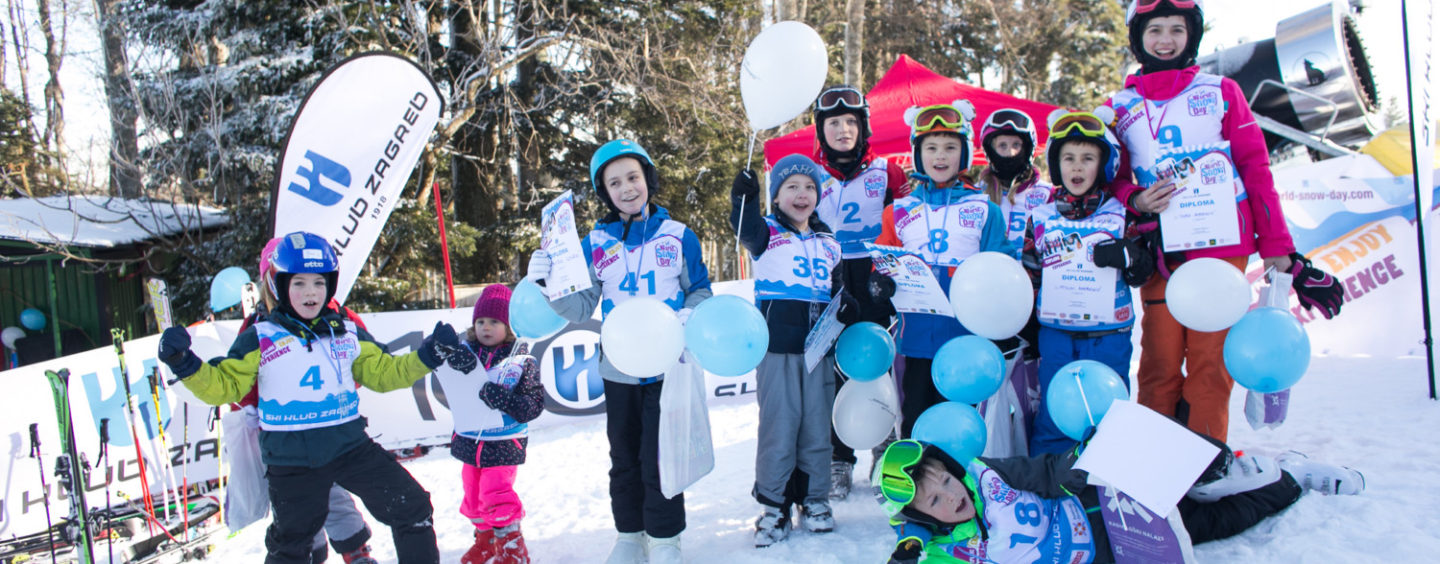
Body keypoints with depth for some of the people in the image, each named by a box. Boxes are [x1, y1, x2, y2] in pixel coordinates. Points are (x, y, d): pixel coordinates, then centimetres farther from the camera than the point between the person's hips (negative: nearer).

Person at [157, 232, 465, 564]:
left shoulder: (348, 333, 6)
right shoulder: (260, 339, -3)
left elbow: (383, 373, 12)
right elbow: (224, 386, -2)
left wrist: (428, 356, 0)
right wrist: (186, 365, -19)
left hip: (351, 446, 2)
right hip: (292, 459, -2)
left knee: (412, 508, 0)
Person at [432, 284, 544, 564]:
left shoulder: (522, 361, -10)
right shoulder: (466, 352, -2)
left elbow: (534, 405, -12)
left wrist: (504, 399, -29)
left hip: (503, 445, -5)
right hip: (469, 441, 5)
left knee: (497, 496, -7)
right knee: (473, 494, 17)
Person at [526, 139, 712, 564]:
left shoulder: (678, 236, -1)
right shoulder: (596, 244, 3)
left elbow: (700, 289, 6)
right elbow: (581, 308, 0)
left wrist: (691, 315, -14)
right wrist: (548, 282, -16)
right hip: (618, 368, 2)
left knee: (658, 456, -2)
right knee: (624, 456, 13)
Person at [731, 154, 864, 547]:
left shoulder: (829, 244, 16)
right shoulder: (767, 234, 2)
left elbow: (838, 291, 22)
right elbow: (747, 230, -22)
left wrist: (848, 308, -1)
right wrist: (745, 200, -42)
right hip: (778, 347, -4)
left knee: (817, 426, 9)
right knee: (779, 426, -1)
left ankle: (814, 499, 23)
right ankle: (774, 506, 11)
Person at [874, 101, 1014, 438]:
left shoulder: (984, 209, 7)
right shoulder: (899, 211, 10)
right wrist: (880, 281, -11)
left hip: (965, 337, -1)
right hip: (916, 333, 2)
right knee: (915, 416, 8)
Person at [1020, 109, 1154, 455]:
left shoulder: (1121, 214, 3)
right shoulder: (1041, 217, 6)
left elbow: (1144, 273, 5)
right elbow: (1029, 274, 13)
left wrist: (1128, 256, -17)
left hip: (1109, 334, -1)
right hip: (1056, 333, 1)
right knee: (1053, 413, 5)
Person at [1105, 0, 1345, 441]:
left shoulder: (1222, 92, 10)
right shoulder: (1119, 107, 13)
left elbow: (1256, 169, 8)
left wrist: (1277, 246, 3)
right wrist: (1135, 200, -9)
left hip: (1221, 247, -1)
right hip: (1158, 252, 1)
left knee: (1210, 363, -2)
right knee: (1159, 364, 0)